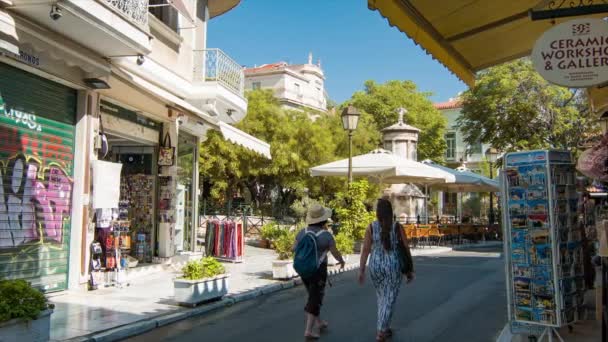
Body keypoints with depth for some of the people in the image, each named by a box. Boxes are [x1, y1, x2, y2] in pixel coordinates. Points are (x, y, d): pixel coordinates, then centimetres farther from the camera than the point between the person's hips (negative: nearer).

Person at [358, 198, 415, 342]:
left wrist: (361, 270, -3)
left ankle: (385, 328, 32)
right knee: (389, 300, 6)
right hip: (393, 267, -2)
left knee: (382, 297, 24)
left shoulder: (371, 227, -6)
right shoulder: (397, 227, -8)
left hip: (376, 266, 2)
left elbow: (365, 250, -7)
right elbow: (406, 250, -5)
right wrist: (410, 270, 6)